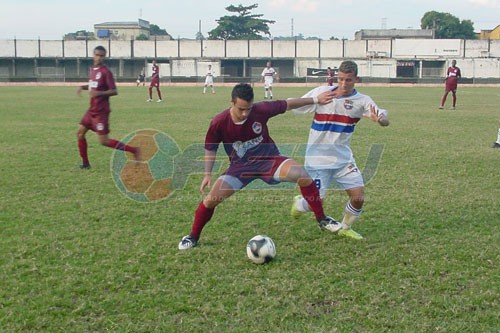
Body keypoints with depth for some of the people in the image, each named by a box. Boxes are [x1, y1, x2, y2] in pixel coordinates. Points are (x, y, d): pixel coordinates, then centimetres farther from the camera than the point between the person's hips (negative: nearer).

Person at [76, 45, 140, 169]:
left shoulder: (106, 72, -14)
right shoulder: (93, 69, 10)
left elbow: (114, 91, -17)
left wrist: (99, 93, -29)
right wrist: (83, 87, 10)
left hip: (101, 111, -8)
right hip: (92, 110, 8)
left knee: (103, 141, -8)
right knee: (80, 133, 8)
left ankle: (133, 150, 0)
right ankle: (85, 163, 19)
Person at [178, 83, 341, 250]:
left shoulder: (261, 110, -18)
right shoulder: (219, 122, -18)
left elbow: (287, 104, -3)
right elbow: (210, 148, -1)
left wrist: (316, 99, 1)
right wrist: (207, 174, -7)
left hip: (269, 159, 0)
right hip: (240, 165, 0)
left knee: (301, 174, -23)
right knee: (213, 197, -16)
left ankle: (322, 220, -3)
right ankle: (193, 236, 10)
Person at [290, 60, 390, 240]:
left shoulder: (362, 101, -5)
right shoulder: (321, 92, -7)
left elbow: (385, 121, -16)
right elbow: (293, 106, 3)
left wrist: (379, 119, -37)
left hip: (344, 159, 3)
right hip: (318, 159, -2)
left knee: (358, 197, -5)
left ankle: (345, 228, 24)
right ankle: (298, 203, 34)